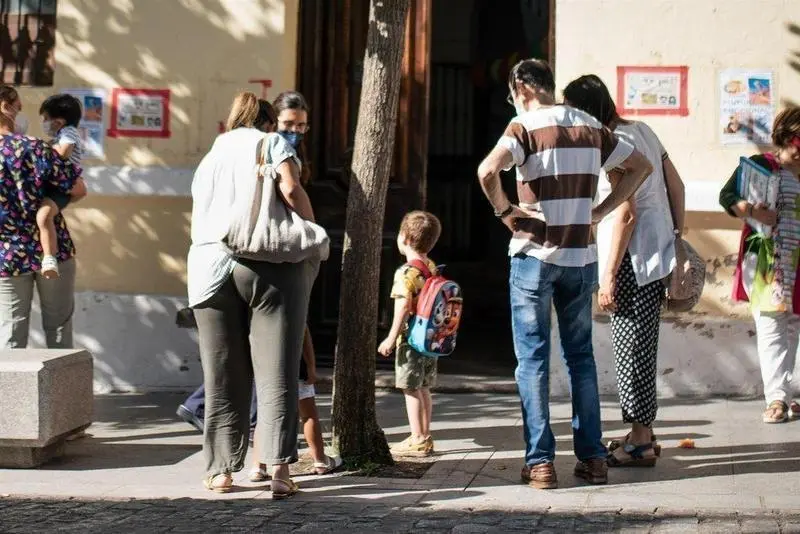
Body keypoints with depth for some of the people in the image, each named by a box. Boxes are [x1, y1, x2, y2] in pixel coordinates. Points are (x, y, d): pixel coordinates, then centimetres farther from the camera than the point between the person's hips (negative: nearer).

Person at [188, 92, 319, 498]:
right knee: (276, 373, -5)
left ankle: (220, 470, 10)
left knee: (222, 378, 8)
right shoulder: (272, 144, 10)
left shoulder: (209, 158, 25)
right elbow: (291, 190, -6)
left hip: (210, 266, 4)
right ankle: (279, 468, -14)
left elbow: (201, 217, 22)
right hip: (269, 264, -4)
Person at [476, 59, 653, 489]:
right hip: (581, 256, 5)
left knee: (533, 358, 2)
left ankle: (539, 461, 0)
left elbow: (488, 170, -25)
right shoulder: (590, 127, 9)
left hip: (534, 255, -4)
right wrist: (600, 211, 12)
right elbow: (640, 166, 17)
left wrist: (503, 210, -9)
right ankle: (592, 457, 13)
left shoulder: (526, 127, -8)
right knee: (581, 356, 13)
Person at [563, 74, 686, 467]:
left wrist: (609, 276, -18)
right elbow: (676, 185, 16)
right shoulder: (642, 130, 11)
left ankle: (640, 443, 3)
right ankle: (642, 433, 22)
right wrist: (678, 235, 23)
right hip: (659, 253, 9)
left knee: (632, 347, -3)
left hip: (635, 260, -9)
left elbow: (626, 214, -20)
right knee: (640, 346, 15)